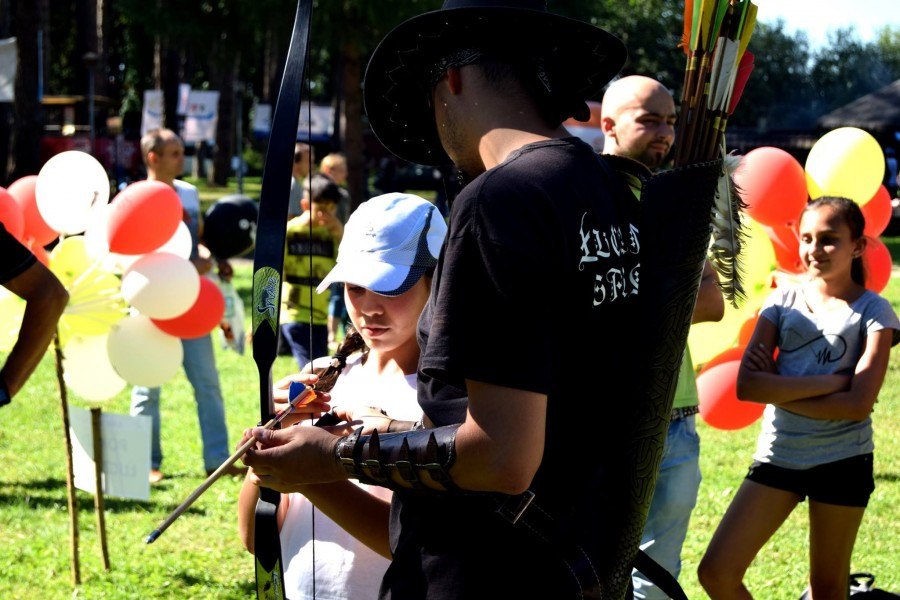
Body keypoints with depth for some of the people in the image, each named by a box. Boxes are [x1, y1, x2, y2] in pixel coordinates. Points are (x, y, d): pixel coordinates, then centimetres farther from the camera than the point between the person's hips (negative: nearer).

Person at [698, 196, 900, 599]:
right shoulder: (783, 301, 3)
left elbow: (858, 404, -16)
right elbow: (746, 385, -10)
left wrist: (777, 389, -13)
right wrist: (832, 380, -16)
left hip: (842, 460, -3)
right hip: (778, 455, 3)